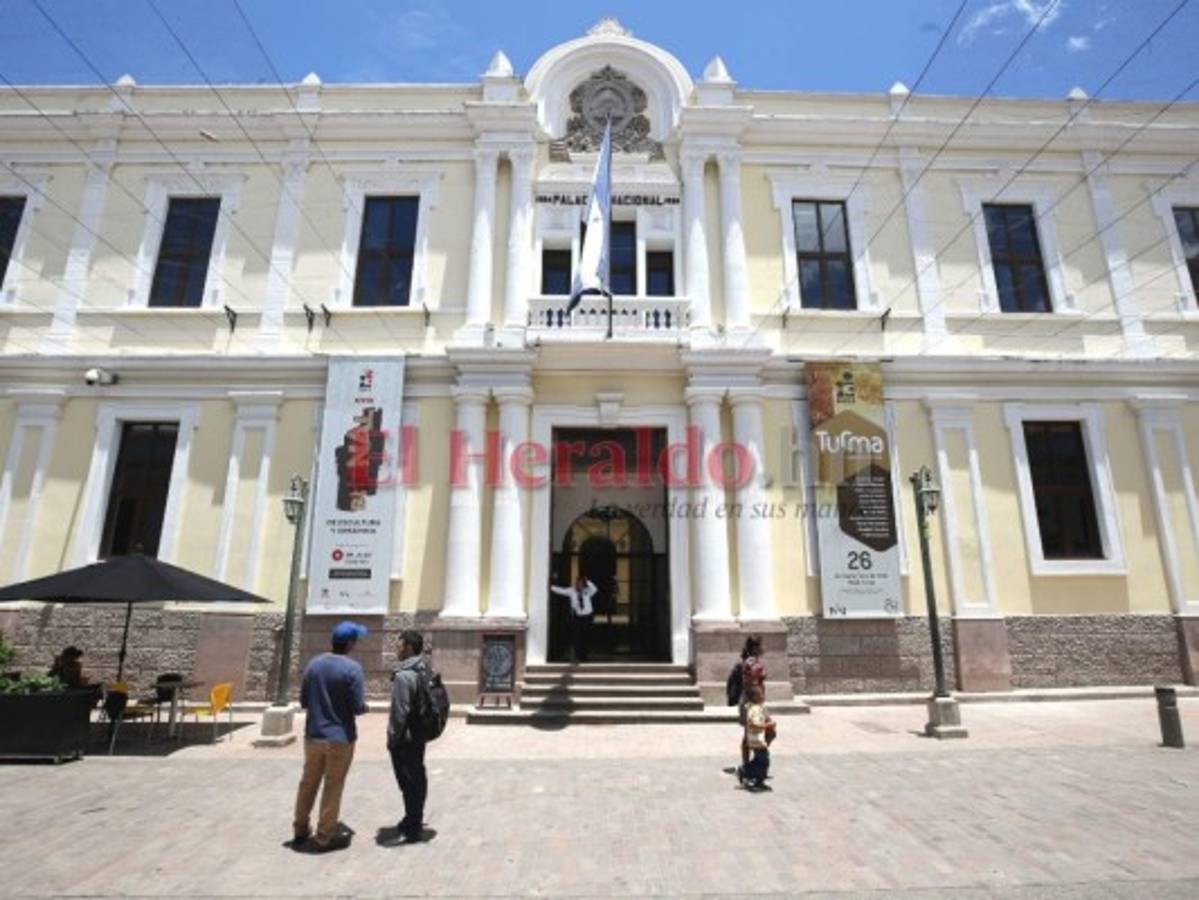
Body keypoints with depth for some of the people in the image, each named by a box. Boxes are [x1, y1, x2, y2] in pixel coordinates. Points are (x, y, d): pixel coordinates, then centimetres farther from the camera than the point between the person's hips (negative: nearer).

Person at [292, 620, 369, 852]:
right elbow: (358, 707, -17)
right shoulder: (352, 668, -18)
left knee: (308, 784, 20)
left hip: (313, 735, 6)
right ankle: (325, 837, 17)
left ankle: (301, 830, 32)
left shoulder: (313, 664, 0)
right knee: (333, 788, 7)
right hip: (340, 737, -5)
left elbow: (303, 701, 7)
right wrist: (365, 706, 4)